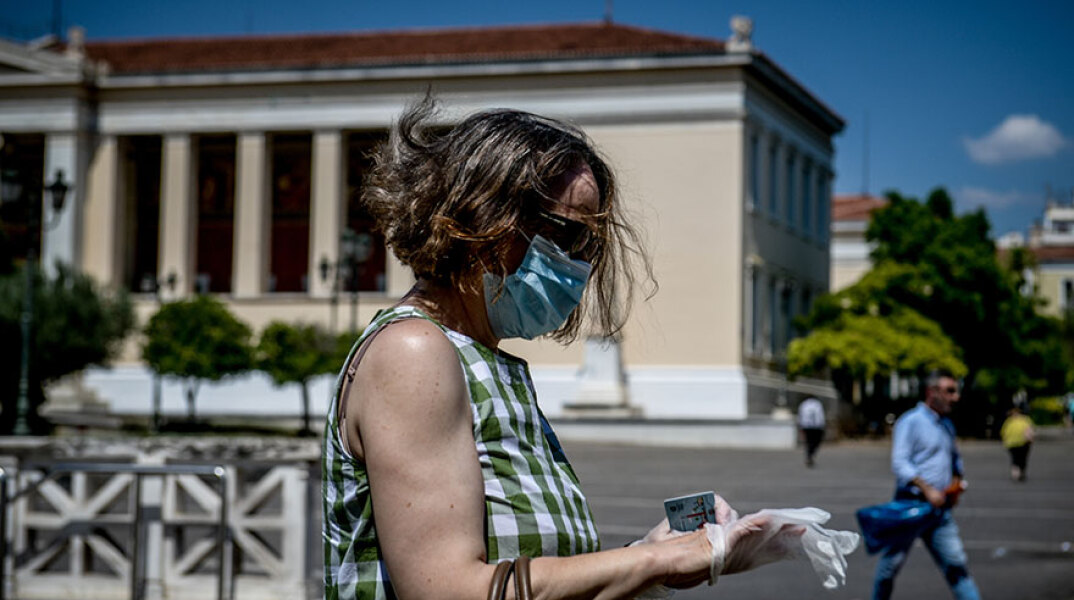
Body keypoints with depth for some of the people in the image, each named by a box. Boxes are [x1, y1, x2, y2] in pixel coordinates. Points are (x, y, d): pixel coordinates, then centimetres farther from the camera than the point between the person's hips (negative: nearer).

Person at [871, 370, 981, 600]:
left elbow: (954, 458, 31)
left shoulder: (947, 425, 16)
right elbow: (899, 462, -16)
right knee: (892, 562, 4)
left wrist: (957, 482, 11)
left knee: (955, 562, -1)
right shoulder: (910, 421, -8)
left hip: (939, 509, 6)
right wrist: (928, 490, -22)